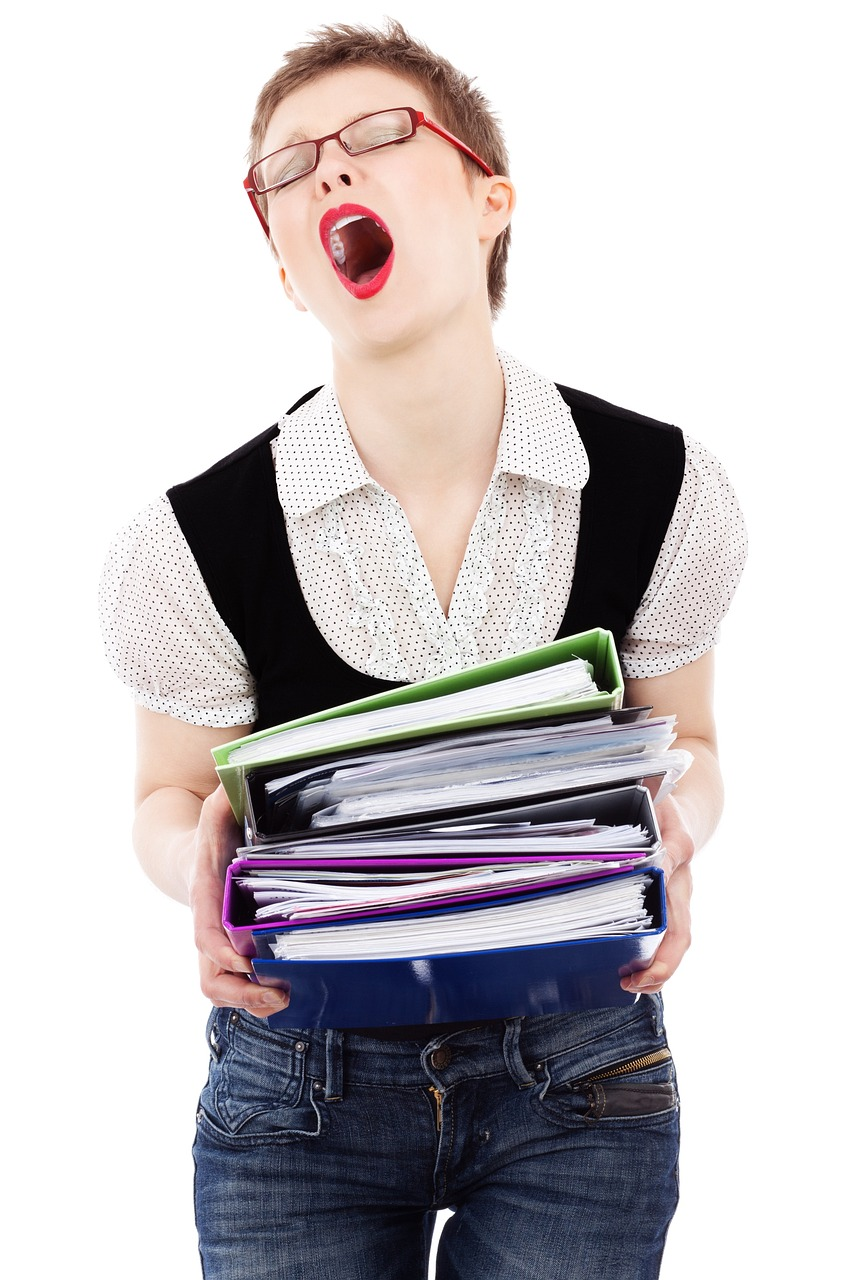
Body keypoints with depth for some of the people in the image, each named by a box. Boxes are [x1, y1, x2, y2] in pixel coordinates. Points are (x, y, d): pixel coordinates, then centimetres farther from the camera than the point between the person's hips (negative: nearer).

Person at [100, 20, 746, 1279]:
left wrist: (671, 838, -16)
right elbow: (172, 798, 2)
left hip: (575, 1077, 1)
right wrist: (208, 872, -21)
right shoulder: (193, 542, -13)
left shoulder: (664, 491, -9)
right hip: (300, 1087, 0)